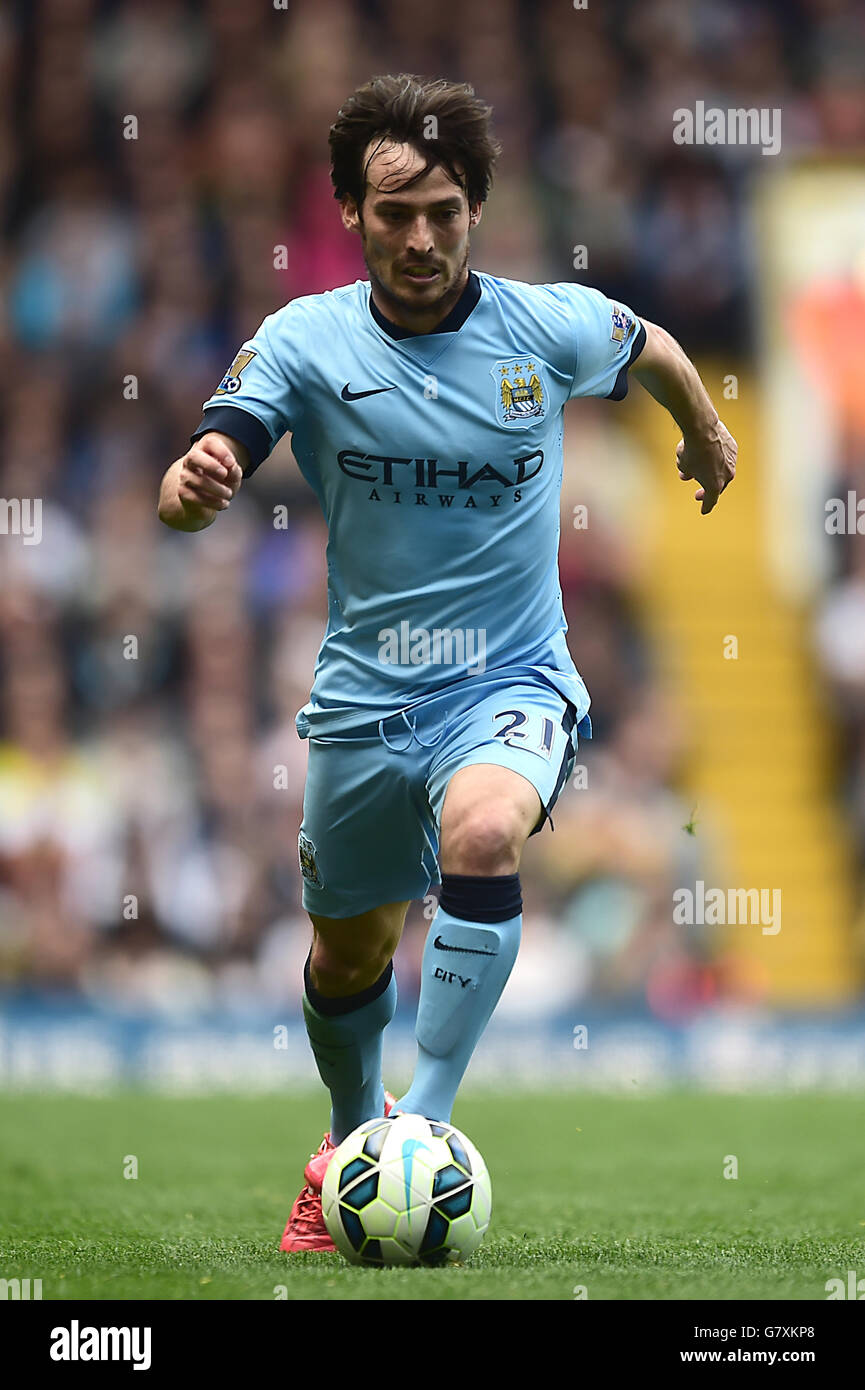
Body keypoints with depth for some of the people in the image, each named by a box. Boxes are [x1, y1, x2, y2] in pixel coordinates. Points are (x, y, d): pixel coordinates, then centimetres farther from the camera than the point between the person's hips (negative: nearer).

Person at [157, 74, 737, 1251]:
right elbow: (207, 469, -23)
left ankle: (427, 1120, -27)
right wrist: (191, 484, -48)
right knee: (350, 949, 15)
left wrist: (706, 432, 33)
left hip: (514, 679, -2)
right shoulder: (306, 341, -11)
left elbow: (653, 349, 14)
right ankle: (351, 1135, 45)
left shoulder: (552, 327, -9)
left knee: (483, 832, -33)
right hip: (365, 695, 2)